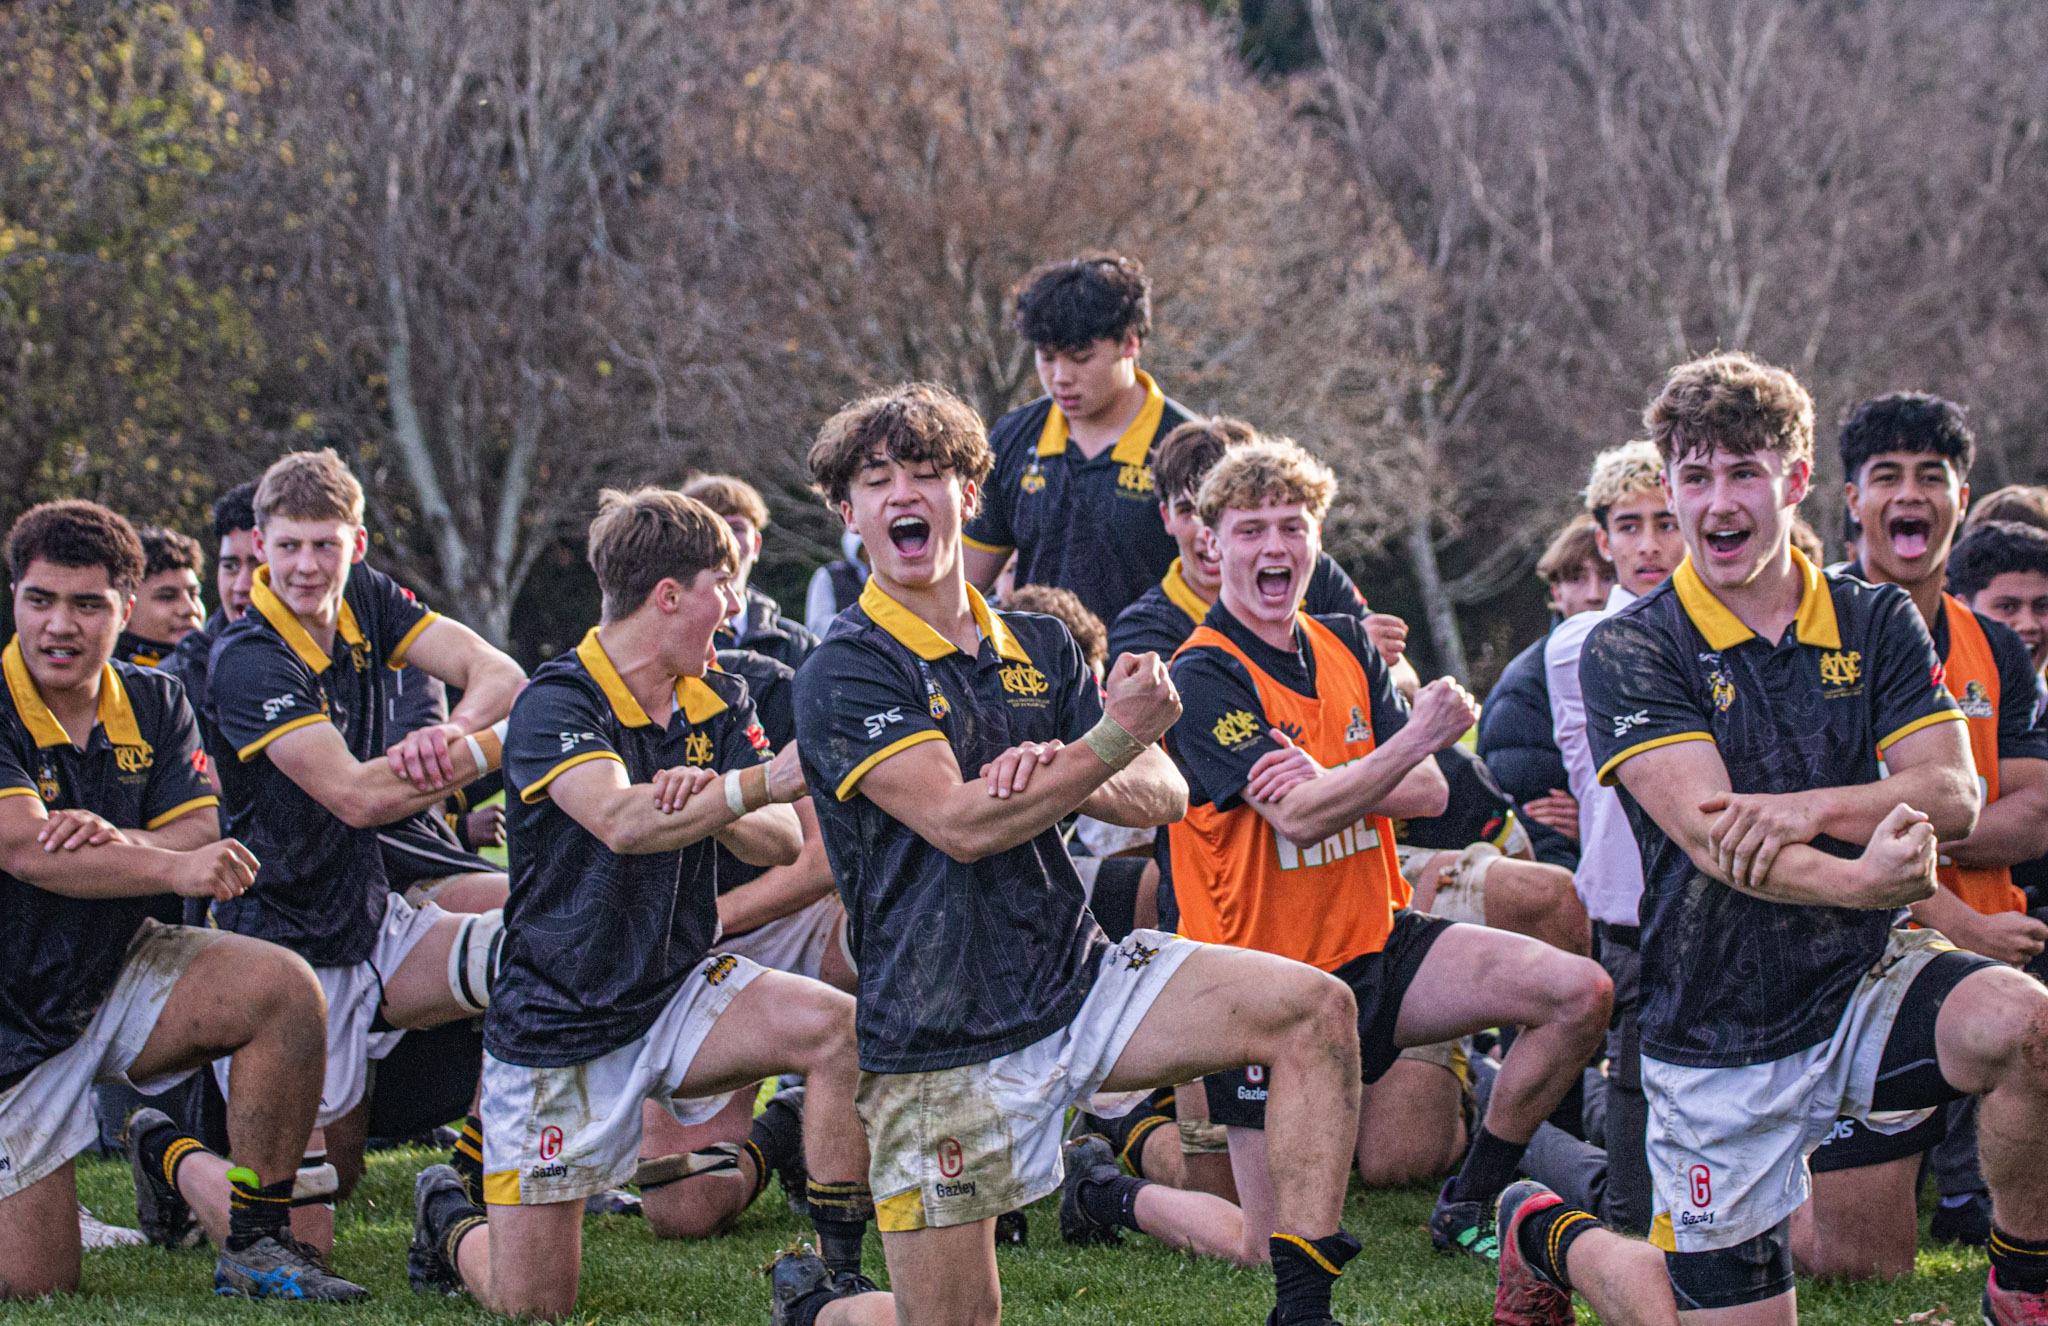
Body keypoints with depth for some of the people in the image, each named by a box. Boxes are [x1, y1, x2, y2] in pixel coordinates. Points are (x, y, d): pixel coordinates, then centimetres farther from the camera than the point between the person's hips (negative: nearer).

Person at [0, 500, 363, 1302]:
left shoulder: (153, 704, 2)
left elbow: (200, 839, -8)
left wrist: (119, 843, -30)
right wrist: (170, 867, -38)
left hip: (120, 977, 5)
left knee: (282, 988, -23)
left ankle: (255, 1242, -10)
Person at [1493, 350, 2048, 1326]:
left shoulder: (1876, 624, 4)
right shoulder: (1629, 652, -8)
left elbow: (1952, 796, -7)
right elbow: (1709, 833, -22)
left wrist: (1813, 809, -27)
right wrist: (1859, 880, -40)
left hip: (1863, 980, 2)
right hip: (1721, 1034, -2)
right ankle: (1552, 1237, 33)